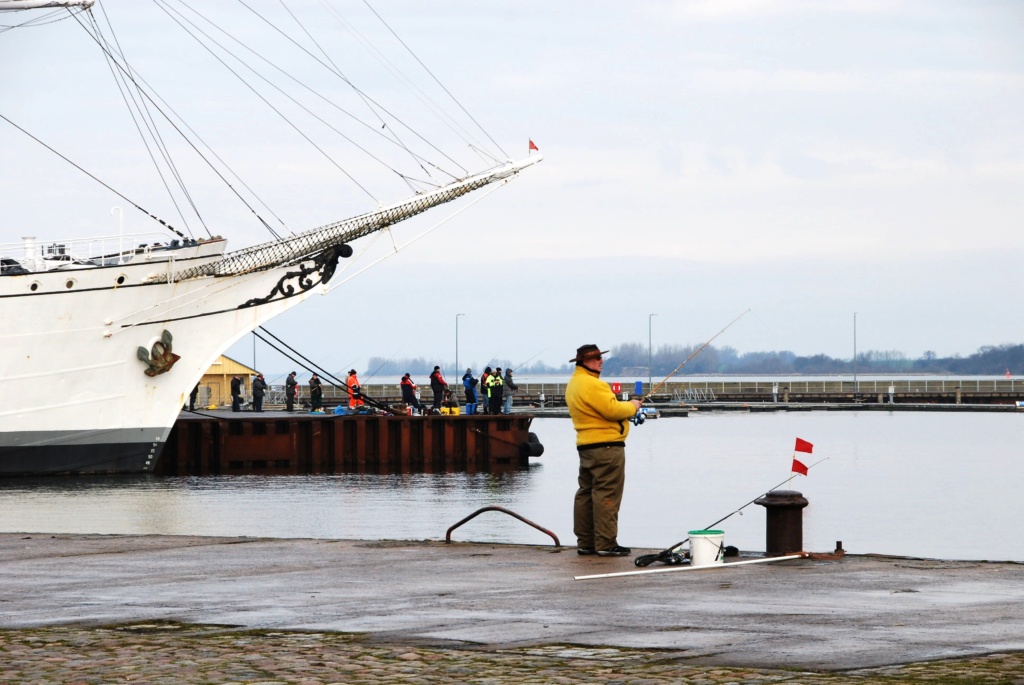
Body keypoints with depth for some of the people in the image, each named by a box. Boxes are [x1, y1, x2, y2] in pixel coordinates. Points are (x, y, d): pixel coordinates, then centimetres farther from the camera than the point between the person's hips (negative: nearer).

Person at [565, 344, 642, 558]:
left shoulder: (574, 384, 17)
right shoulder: (593, 385, -17)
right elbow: (612, 410, -21)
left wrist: (625, 407, 10)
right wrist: (632, 406, -3)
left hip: (585, 446, 11)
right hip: (606, 445, -11)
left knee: (586, 493, 12)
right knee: (607, 495, -9)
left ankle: (585, 542, 16)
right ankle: (606, 543, -11)